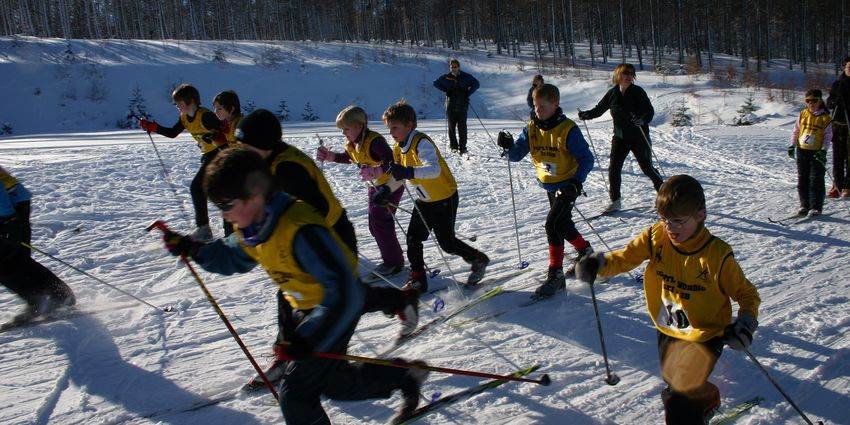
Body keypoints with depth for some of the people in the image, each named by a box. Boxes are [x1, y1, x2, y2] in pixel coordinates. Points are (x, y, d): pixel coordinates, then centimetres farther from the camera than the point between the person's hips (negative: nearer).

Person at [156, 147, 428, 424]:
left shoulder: (301, 231, -35)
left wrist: (307, 340, -41)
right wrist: (191, 249, 0)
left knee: (295, 392, -7)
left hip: (335, 310, -9)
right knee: (331, 384, 21)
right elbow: (233, 259, 14)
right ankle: (404, 378, 37)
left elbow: (343, 294, -37)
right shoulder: (251, 228, -8)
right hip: (301, 307, 9)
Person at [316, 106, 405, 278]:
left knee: (381, 222, -10)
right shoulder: (353, 143, -1)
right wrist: (329, 156, 3)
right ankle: (392, 259, 26)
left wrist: (376, 171, -59)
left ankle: (394, 262, 3)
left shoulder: (374, 141, -29)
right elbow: (348, 158, 19)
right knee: (375, 225, 12)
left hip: (391, 184, -10)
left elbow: (392, 162, -41)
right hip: (376, 185, 10)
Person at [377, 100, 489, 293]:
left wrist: (408, 172, -60)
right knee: (413, 238, 4)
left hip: (445, 199, -8)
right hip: (424, 200, 8)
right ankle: (417, 280, 16)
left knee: (447, 243, 0)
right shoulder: (398, 148, 0)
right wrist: (386, 192, -6)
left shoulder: (422, 143, -27)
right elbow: (398, 175, 13)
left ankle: (479, 260, 24)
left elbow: (434, 169, -44)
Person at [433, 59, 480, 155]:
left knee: (462, 127, -4)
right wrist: (445, 90, 3)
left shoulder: (466, 77, 4)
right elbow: (436, 83, 17)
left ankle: (462, 147, 1)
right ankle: (453, 146, 12)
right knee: (451, 127, 3)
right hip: (451, 105, 1)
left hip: (462, 105, -1)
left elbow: (476, 84, 11)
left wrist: (468, 93, 0)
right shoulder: (446, 77, 6)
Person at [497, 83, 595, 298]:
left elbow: (587, 159, -17)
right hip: (549, 186, 7)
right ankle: (586, 252, 46)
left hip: (567, 186, -7)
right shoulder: (531, 129, -3)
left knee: (553, 224, -18)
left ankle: (555, 275, -11)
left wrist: (577, 182, -29)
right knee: (563, 225, 20)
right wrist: (508, 146, -25)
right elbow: (516, 155, -3)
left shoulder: (568, 129, -20)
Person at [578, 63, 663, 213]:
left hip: (639, 137, -3)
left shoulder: (638, 91, -10)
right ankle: (615, 201, 9)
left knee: (647, 168, 4)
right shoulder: (612, 93, 1)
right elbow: (599, 109, 7)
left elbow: (650, 111, -15)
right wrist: (585, 115, -10)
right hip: (620, 137, 4)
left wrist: (642, 119, -35)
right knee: (614, 168, -3)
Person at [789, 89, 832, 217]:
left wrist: (824, 150, -14)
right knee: (802, 180, 8)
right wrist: (792, 145, 4)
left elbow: (828, 136, -3)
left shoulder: (825, 118, -3)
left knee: (816, 181, -3)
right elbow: (796, 131, 13)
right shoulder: (803, 114, 7)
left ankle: (816, 207, 3)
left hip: (817, 153, -4)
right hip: (802, 150, 4)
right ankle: (805, 205, 17)